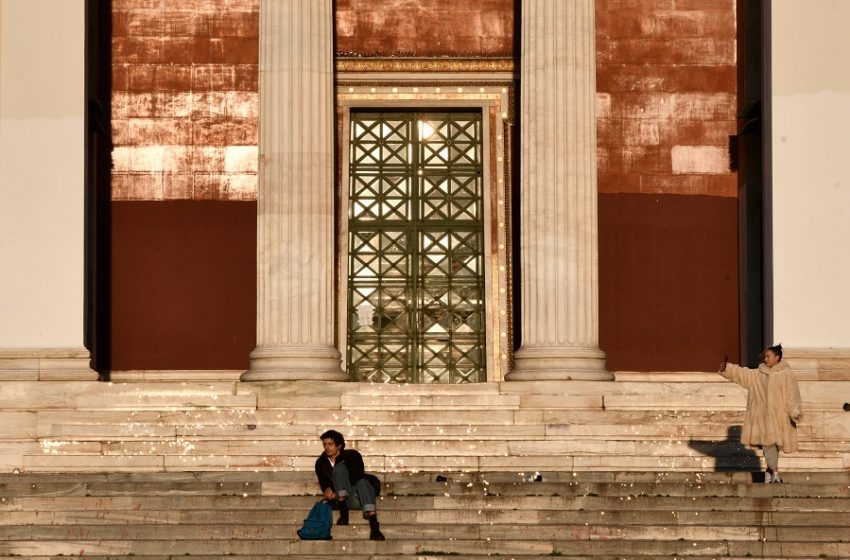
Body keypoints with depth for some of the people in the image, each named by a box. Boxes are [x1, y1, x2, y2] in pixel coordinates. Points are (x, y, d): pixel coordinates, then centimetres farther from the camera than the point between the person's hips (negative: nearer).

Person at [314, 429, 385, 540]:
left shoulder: (352, 455, 3)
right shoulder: (321, 463, 12)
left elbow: (357, 477, -9)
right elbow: (323, 481, 2)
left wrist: (335, 493, -19)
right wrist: (327, 489, -24)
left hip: (358, 494, -1)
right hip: (343, 498, 1)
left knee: (362, 482, -37)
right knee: (340, 467, -21)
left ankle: (374, 526, -57)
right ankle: (343, 513, -37)